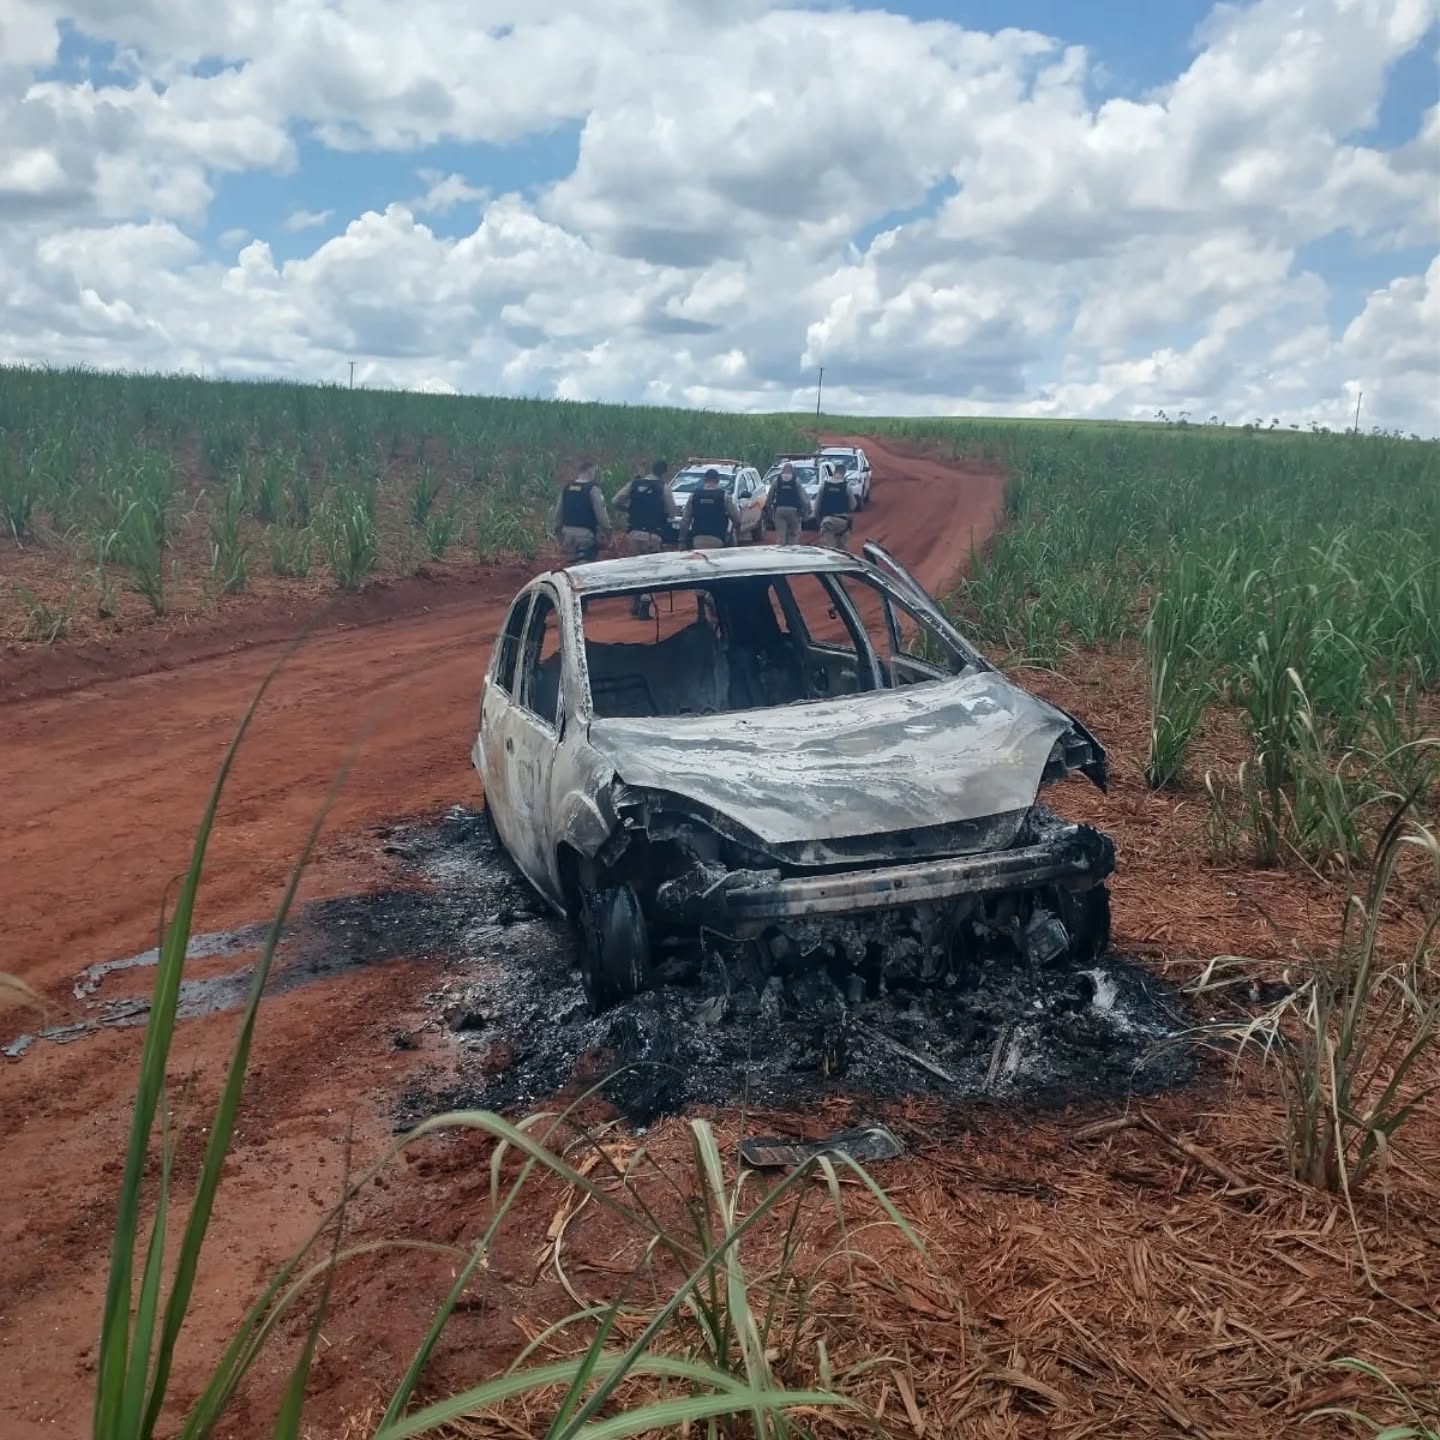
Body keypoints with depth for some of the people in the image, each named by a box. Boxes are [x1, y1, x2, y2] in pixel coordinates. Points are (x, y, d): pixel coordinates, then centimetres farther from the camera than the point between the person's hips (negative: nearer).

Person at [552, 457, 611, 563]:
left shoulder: (566, 488, 8)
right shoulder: (592, 489, -11)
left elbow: (558, 512, 13)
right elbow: (600, 513, -12)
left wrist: (558, 529, 24)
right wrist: (607, 531, -1)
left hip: (568, 532, 7)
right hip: (585, 534, -7)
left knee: (573, 563, 17)